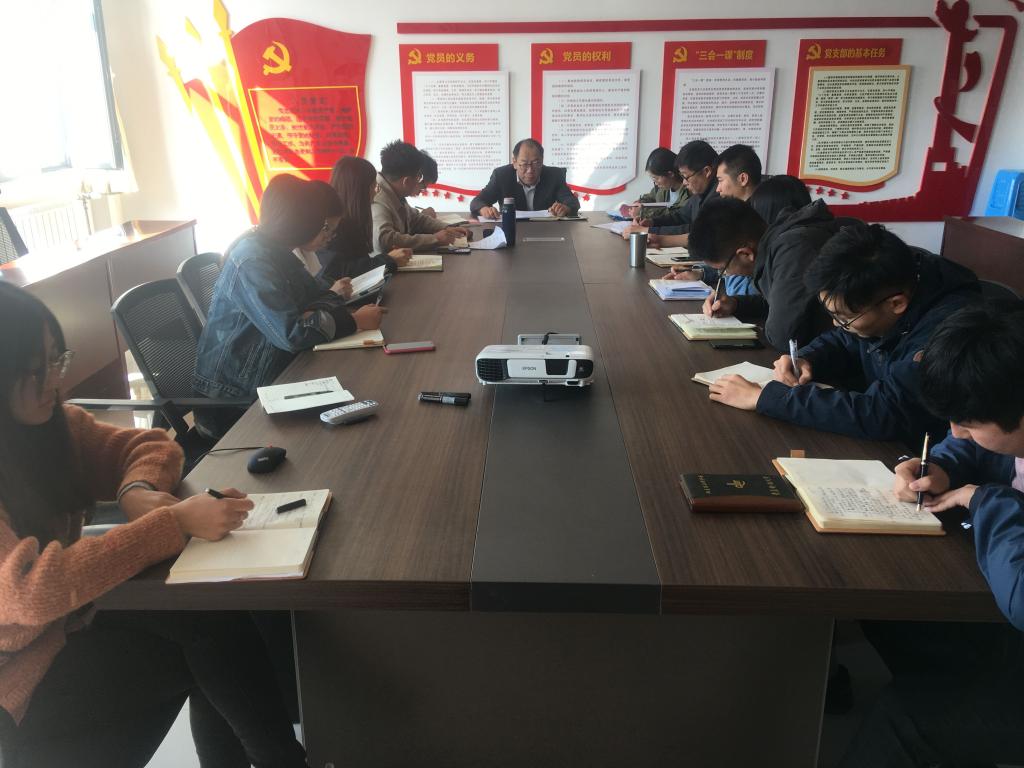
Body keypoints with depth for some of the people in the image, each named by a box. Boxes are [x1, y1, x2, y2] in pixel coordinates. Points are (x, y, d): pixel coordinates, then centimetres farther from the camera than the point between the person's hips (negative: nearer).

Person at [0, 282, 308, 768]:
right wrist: (174, 523, -35)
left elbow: (149, 446, 6)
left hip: (72, 616, 6)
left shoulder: (48, 423, -4)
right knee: (209, 635, -18)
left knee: (215, 613, -16)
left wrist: (138, 492, -17)